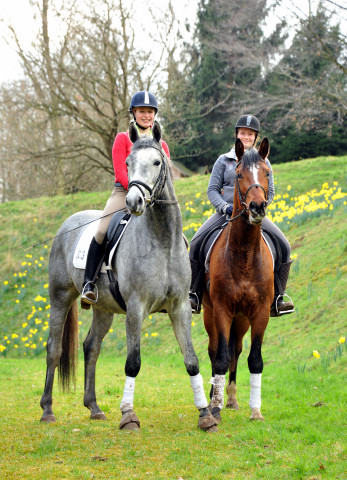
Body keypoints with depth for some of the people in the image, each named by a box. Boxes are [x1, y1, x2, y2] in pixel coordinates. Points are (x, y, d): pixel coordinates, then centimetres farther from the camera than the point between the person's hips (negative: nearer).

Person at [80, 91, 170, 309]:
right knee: (102, 232, -27)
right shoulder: (123, 139, 8)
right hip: (124, 193, -3)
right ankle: (90, 283, -19)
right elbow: (120, 172, -2)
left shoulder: (161, 145, 18)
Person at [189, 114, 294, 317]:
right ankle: (195, 295, -12)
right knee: (197, 243, -24)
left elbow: (270, 192, 9)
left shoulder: (263, 162, 11)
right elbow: (212, 189, 4)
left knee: (284, 246, -20)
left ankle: (277, 298, -9)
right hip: (226, 213, -1)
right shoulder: (224, 161, 8)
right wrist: (225, 207, -14)